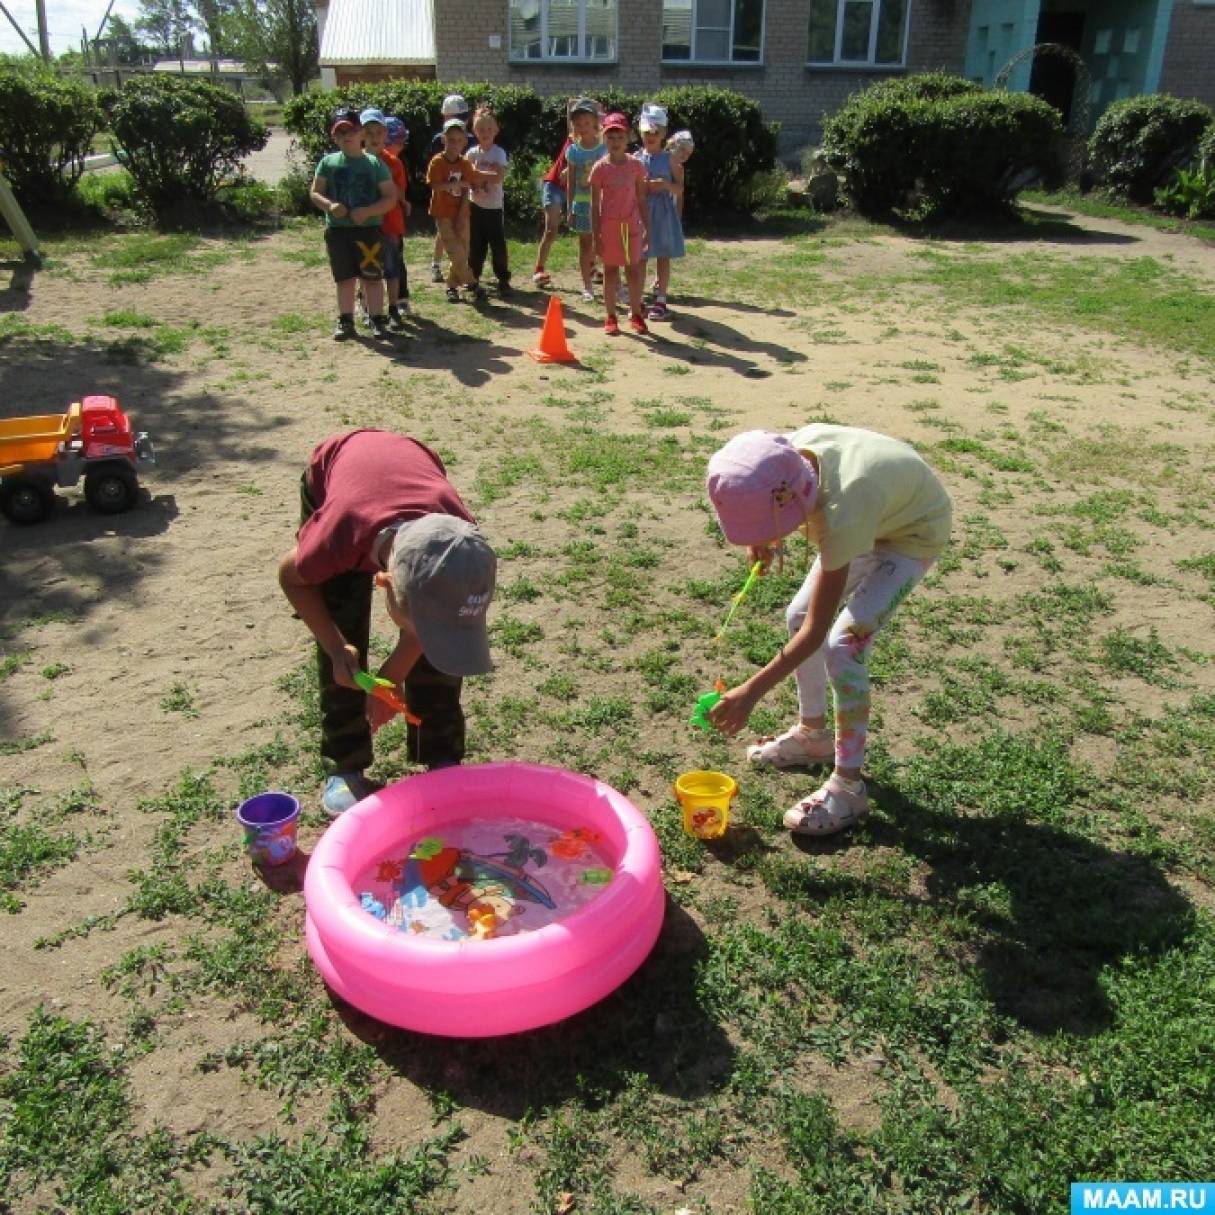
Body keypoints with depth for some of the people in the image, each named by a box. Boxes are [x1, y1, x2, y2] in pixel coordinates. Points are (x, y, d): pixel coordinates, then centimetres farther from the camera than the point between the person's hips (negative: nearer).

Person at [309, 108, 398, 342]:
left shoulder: (375, 163, -2)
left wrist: (367, 211, -18)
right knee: (344, 278, 9)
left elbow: (391, 198, -5)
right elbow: (314, 193, 5)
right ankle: (345, 321, 17)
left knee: (372, 277, 3)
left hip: (369, 229, -2)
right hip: (337, 230, 2)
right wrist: (329, 205, -16)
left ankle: (377, 320, 11)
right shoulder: (328, 162, 3)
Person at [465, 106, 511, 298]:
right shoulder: (471, 153, 4)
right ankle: (473, 277, 23)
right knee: (475, 244, 10)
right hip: (476, 205, 3)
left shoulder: (499, 153, -6)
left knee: (498, 244, -1)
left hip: (495, 206, -3)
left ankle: (503, 280, 8)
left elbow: (499, 177, -19)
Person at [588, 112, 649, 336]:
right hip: (608, 225, -1)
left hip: (631, 225, 1)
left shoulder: (636, 165, 0)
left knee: (634, 269, 5)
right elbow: (595, 204, -3)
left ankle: (636, 315, 15)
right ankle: (611, 317, 13)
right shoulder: (600, 168, -5)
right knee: (610, 270, 6)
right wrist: (596, 235, -7)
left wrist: (647, 227, 2)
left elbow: (642, 199, 5)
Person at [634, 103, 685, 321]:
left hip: (663, 212, -1)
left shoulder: (669, 159, 0)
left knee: (663, 256, 4)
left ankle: (661, 300, 10)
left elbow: (680, 189, 0)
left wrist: (665, 184, -17)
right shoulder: (636, 158, 3)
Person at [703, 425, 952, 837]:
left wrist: (751, 692, -33)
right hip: (883, 507, 8)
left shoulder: (841, 517, -42)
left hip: (915, 535, -8)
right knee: (798, 615, 8)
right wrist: (767, 538, -12)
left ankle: (848, 786, -5)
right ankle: (812, 733, 28)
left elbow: (816, 631, -33)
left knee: (843, 645, -18)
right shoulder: (797, 446, -25)